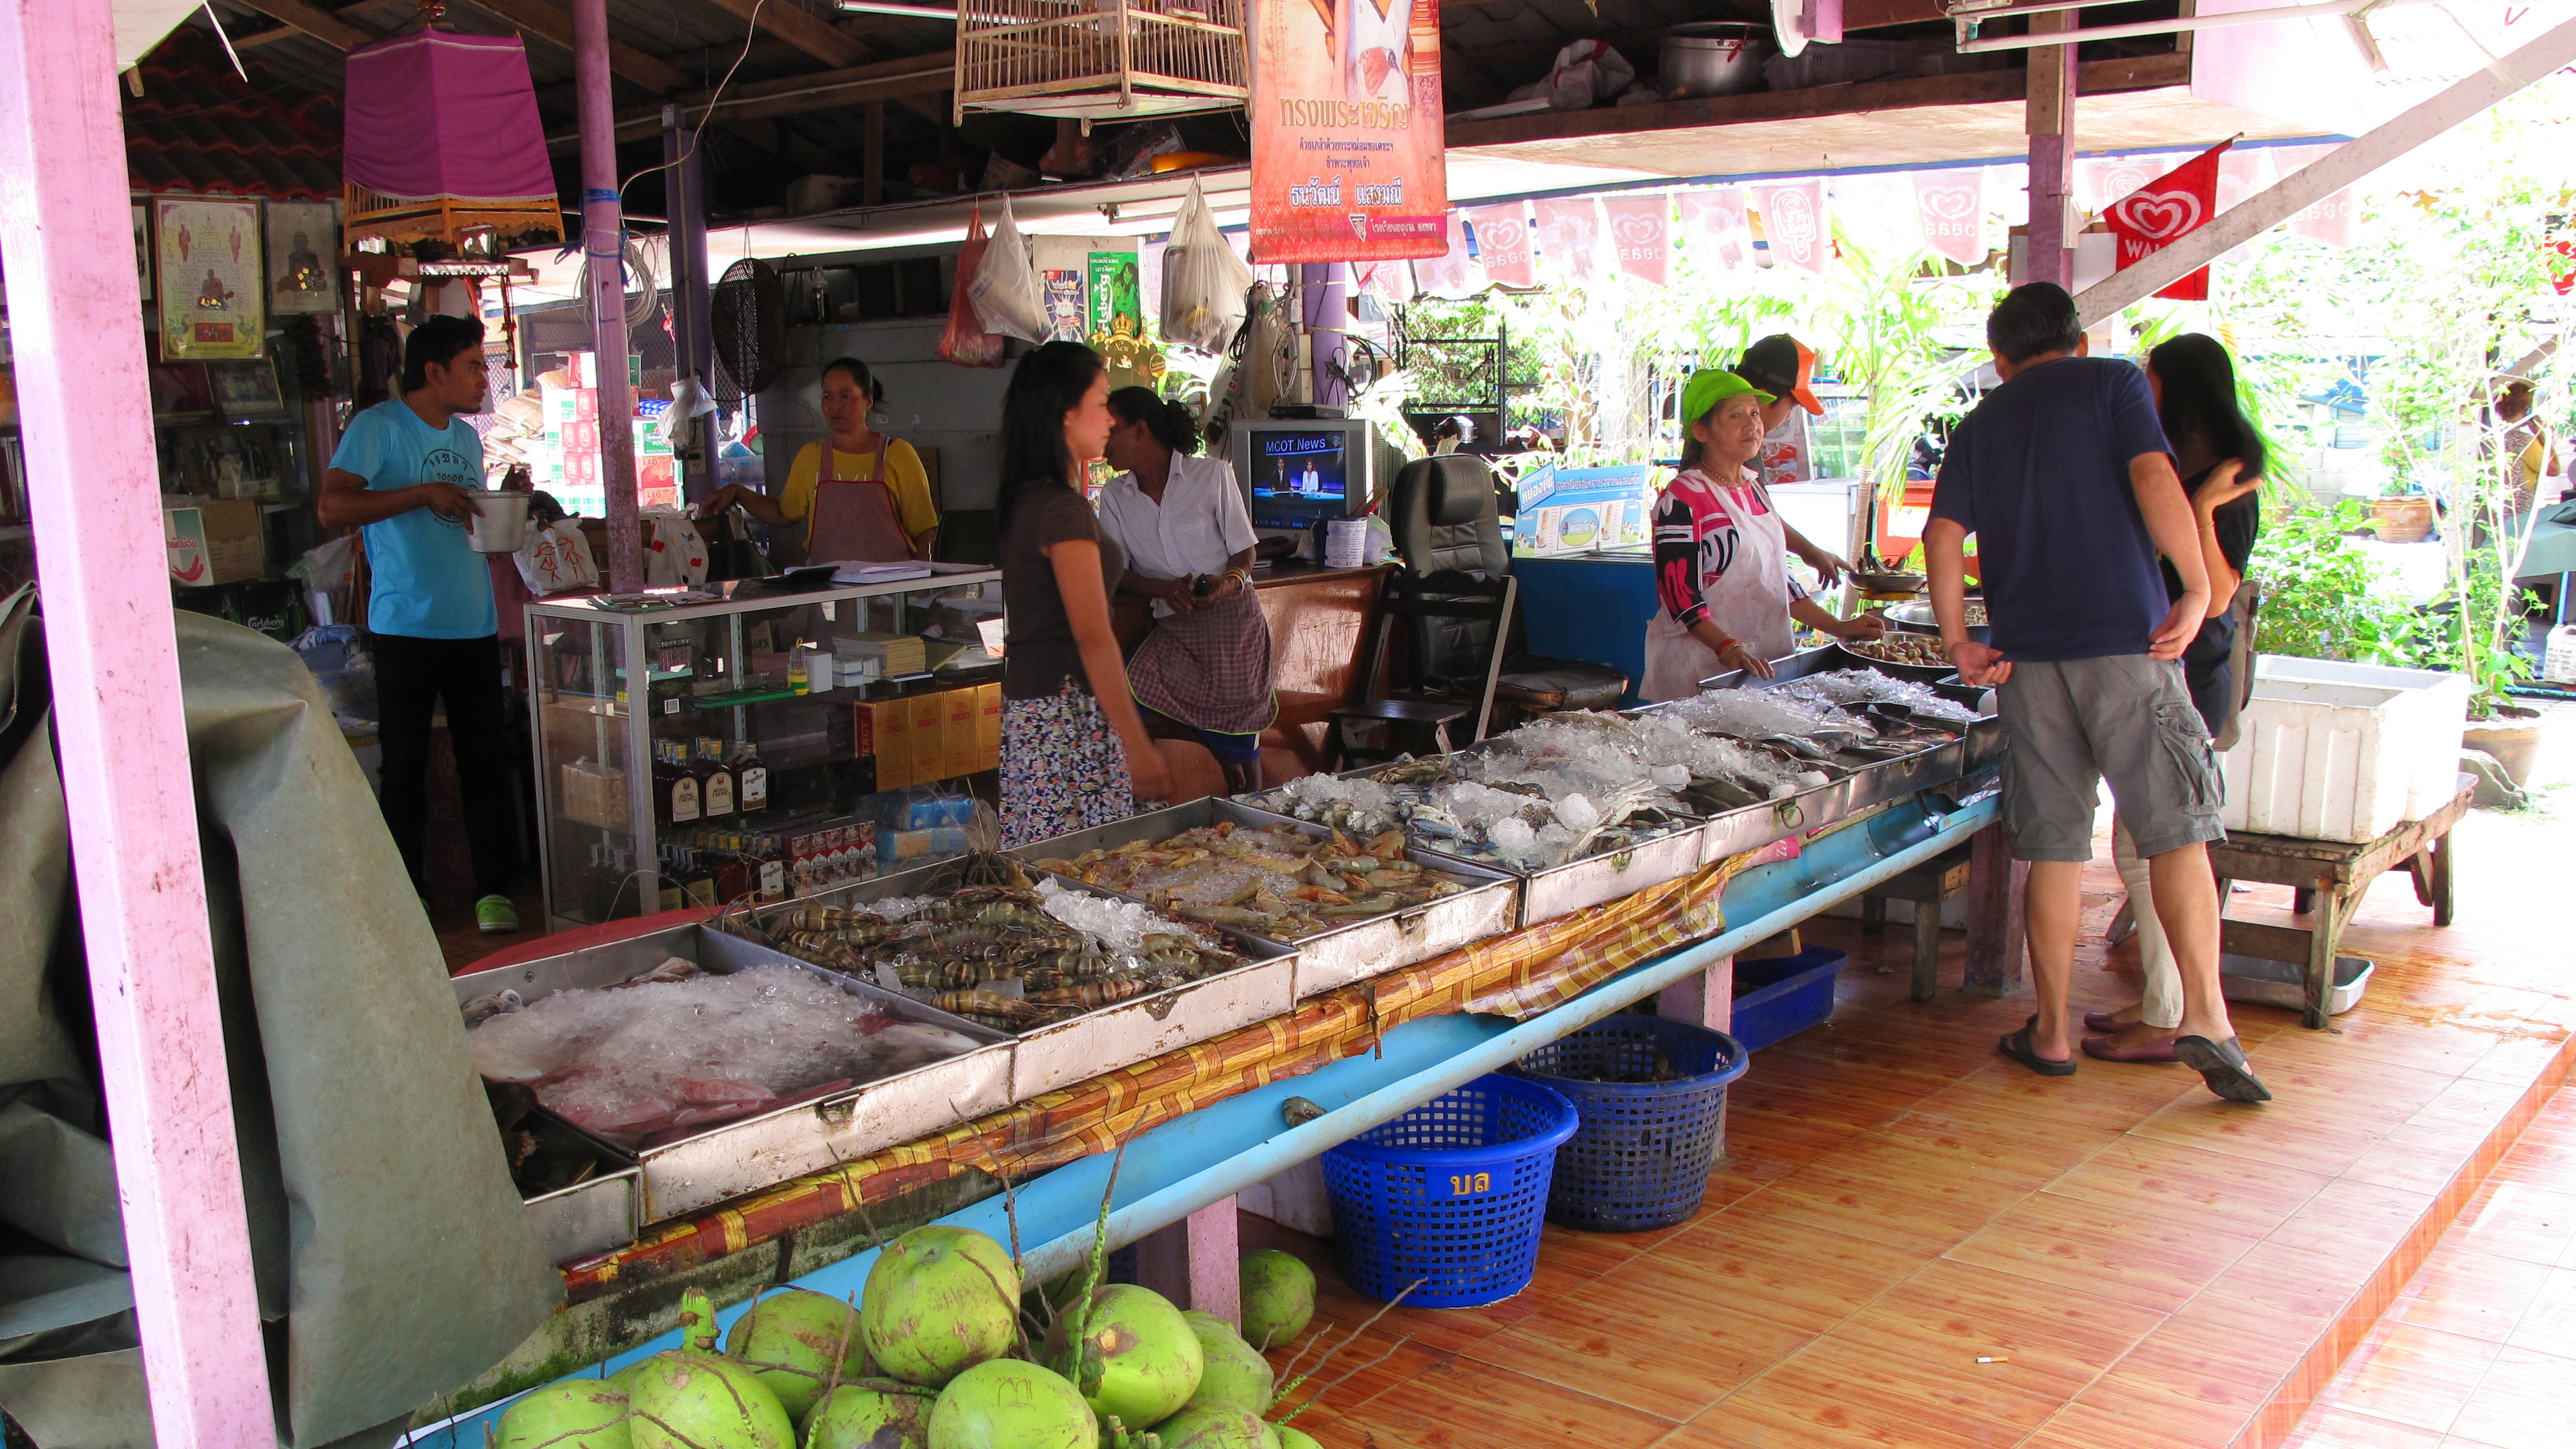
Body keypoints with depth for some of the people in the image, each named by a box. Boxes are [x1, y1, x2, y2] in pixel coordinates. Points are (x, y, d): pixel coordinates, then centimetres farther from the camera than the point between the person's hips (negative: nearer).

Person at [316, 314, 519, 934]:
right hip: (407, 628, -5)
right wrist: (424, 493, -20)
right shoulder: (378, 428, -5)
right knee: (404, 767, 3)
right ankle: (404, 893, 14)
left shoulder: (468, 437, 16)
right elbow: (332, 506, -16)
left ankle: (492, 888, 12)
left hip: (474, 627, 5)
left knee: (485, 760, 5)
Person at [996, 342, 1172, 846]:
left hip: (1024, 704, 9)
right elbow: (1093, 637, -18)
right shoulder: (1063, 508, -14)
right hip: (1067, 711, -9)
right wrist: (1138, 746, -18)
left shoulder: (1024, 500, 14)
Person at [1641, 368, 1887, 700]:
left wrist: (1839, 628, 11)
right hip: (1699, 669, -7)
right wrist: (1728, 649, -29)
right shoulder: (1683, 497, -10)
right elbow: (1679, 592, -17)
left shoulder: (1754, 491, 15)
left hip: (1765, 665, 7)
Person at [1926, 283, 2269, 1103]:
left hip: (2027, 656, 3)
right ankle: (2205, 1017, -10)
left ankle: (2051, 1032, 13)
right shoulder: (2113, 383, 7)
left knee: (2055, 846, 9)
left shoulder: (1978, 427, 15)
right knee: (2176, 829, 0)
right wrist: (2196, 590, -7)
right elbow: (2152, 477, -10)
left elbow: (1944, 534, 3)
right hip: (2126, 639, -3)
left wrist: (1959, 643, 4)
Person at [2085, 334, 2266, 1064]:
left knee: (2151, 850, -6)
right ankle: (2160, 1001, 24)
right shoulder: (2179, 473, 14)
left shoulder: (2226, 486, -14)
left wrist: (2202, 511, -28)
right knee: (2141, 847, 14)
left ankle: (2168, 1022, 2)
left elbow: (2214, 598, -20)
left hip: (2183, 682, -10)